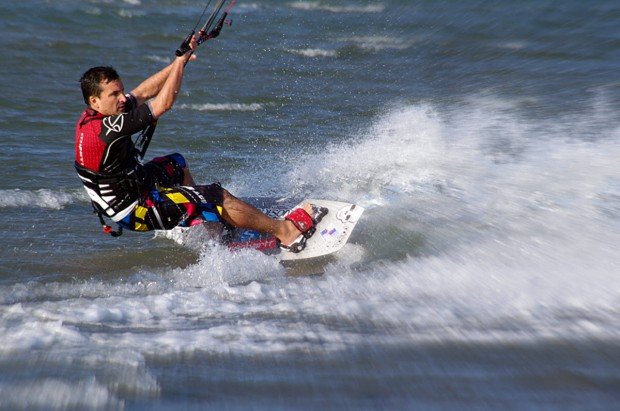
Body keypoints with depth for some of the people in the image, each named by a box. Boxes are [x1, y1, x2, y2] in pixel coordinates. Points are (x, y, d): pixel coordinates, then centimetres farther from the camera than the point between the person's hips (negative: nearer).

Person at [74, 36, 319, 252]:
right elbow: (163, 104, -28)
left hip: (126, 191, 10)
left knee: (177, 164, 30)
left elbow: (144, 92, 5)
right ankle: (285, 232, 2)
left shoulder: (94, 115, -3)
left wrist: (180, 60, -3)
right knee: (218, 198, -10)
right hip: (135, 211, -10)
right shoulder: (104, 129, -31)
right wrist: (181, 61, -17)